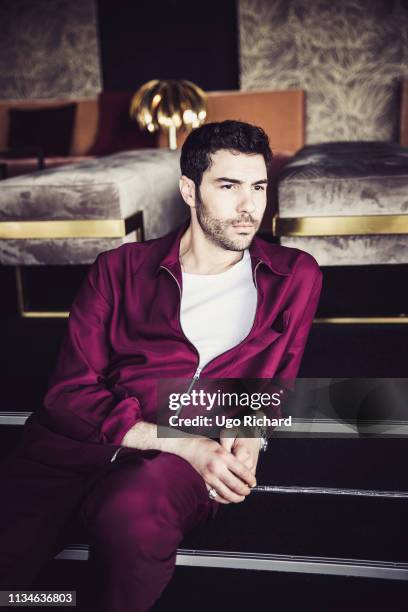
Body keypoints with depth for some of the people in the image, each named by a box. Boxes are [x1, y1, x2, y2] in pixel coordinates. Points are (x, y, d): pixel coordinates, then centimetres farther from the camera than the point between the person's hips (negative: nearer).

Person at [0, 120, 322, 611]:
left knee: (133, 513, -34)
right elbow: (71, 390, 2)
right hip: (80, 440, 0)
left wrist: (250, 436, -2)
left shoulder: (295, 276, 15)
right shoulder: (120, 269, 11)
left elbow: (279, 379, 22)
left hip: (183, 460, 1)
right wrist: (183, 443, -12)